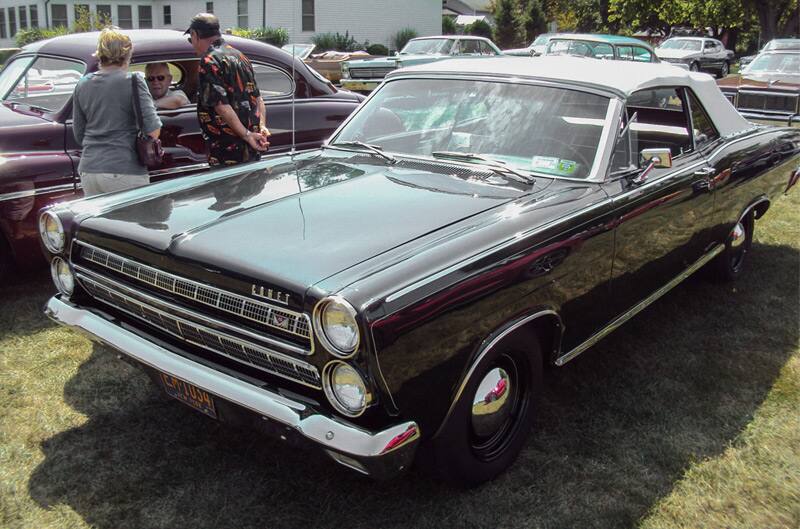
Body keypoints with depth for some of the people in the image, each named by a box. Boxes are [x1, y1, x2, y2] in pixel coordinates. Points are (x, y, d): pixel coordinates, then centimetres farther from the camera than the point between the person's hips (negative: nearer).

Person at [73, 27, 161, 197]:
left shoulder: (82, 85, 10)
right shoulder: (132, 81, -7)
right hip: (123, 172, -5)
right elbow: (153, 130, -12)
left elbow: (78, 133, 16)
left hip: (88, 170, 6)